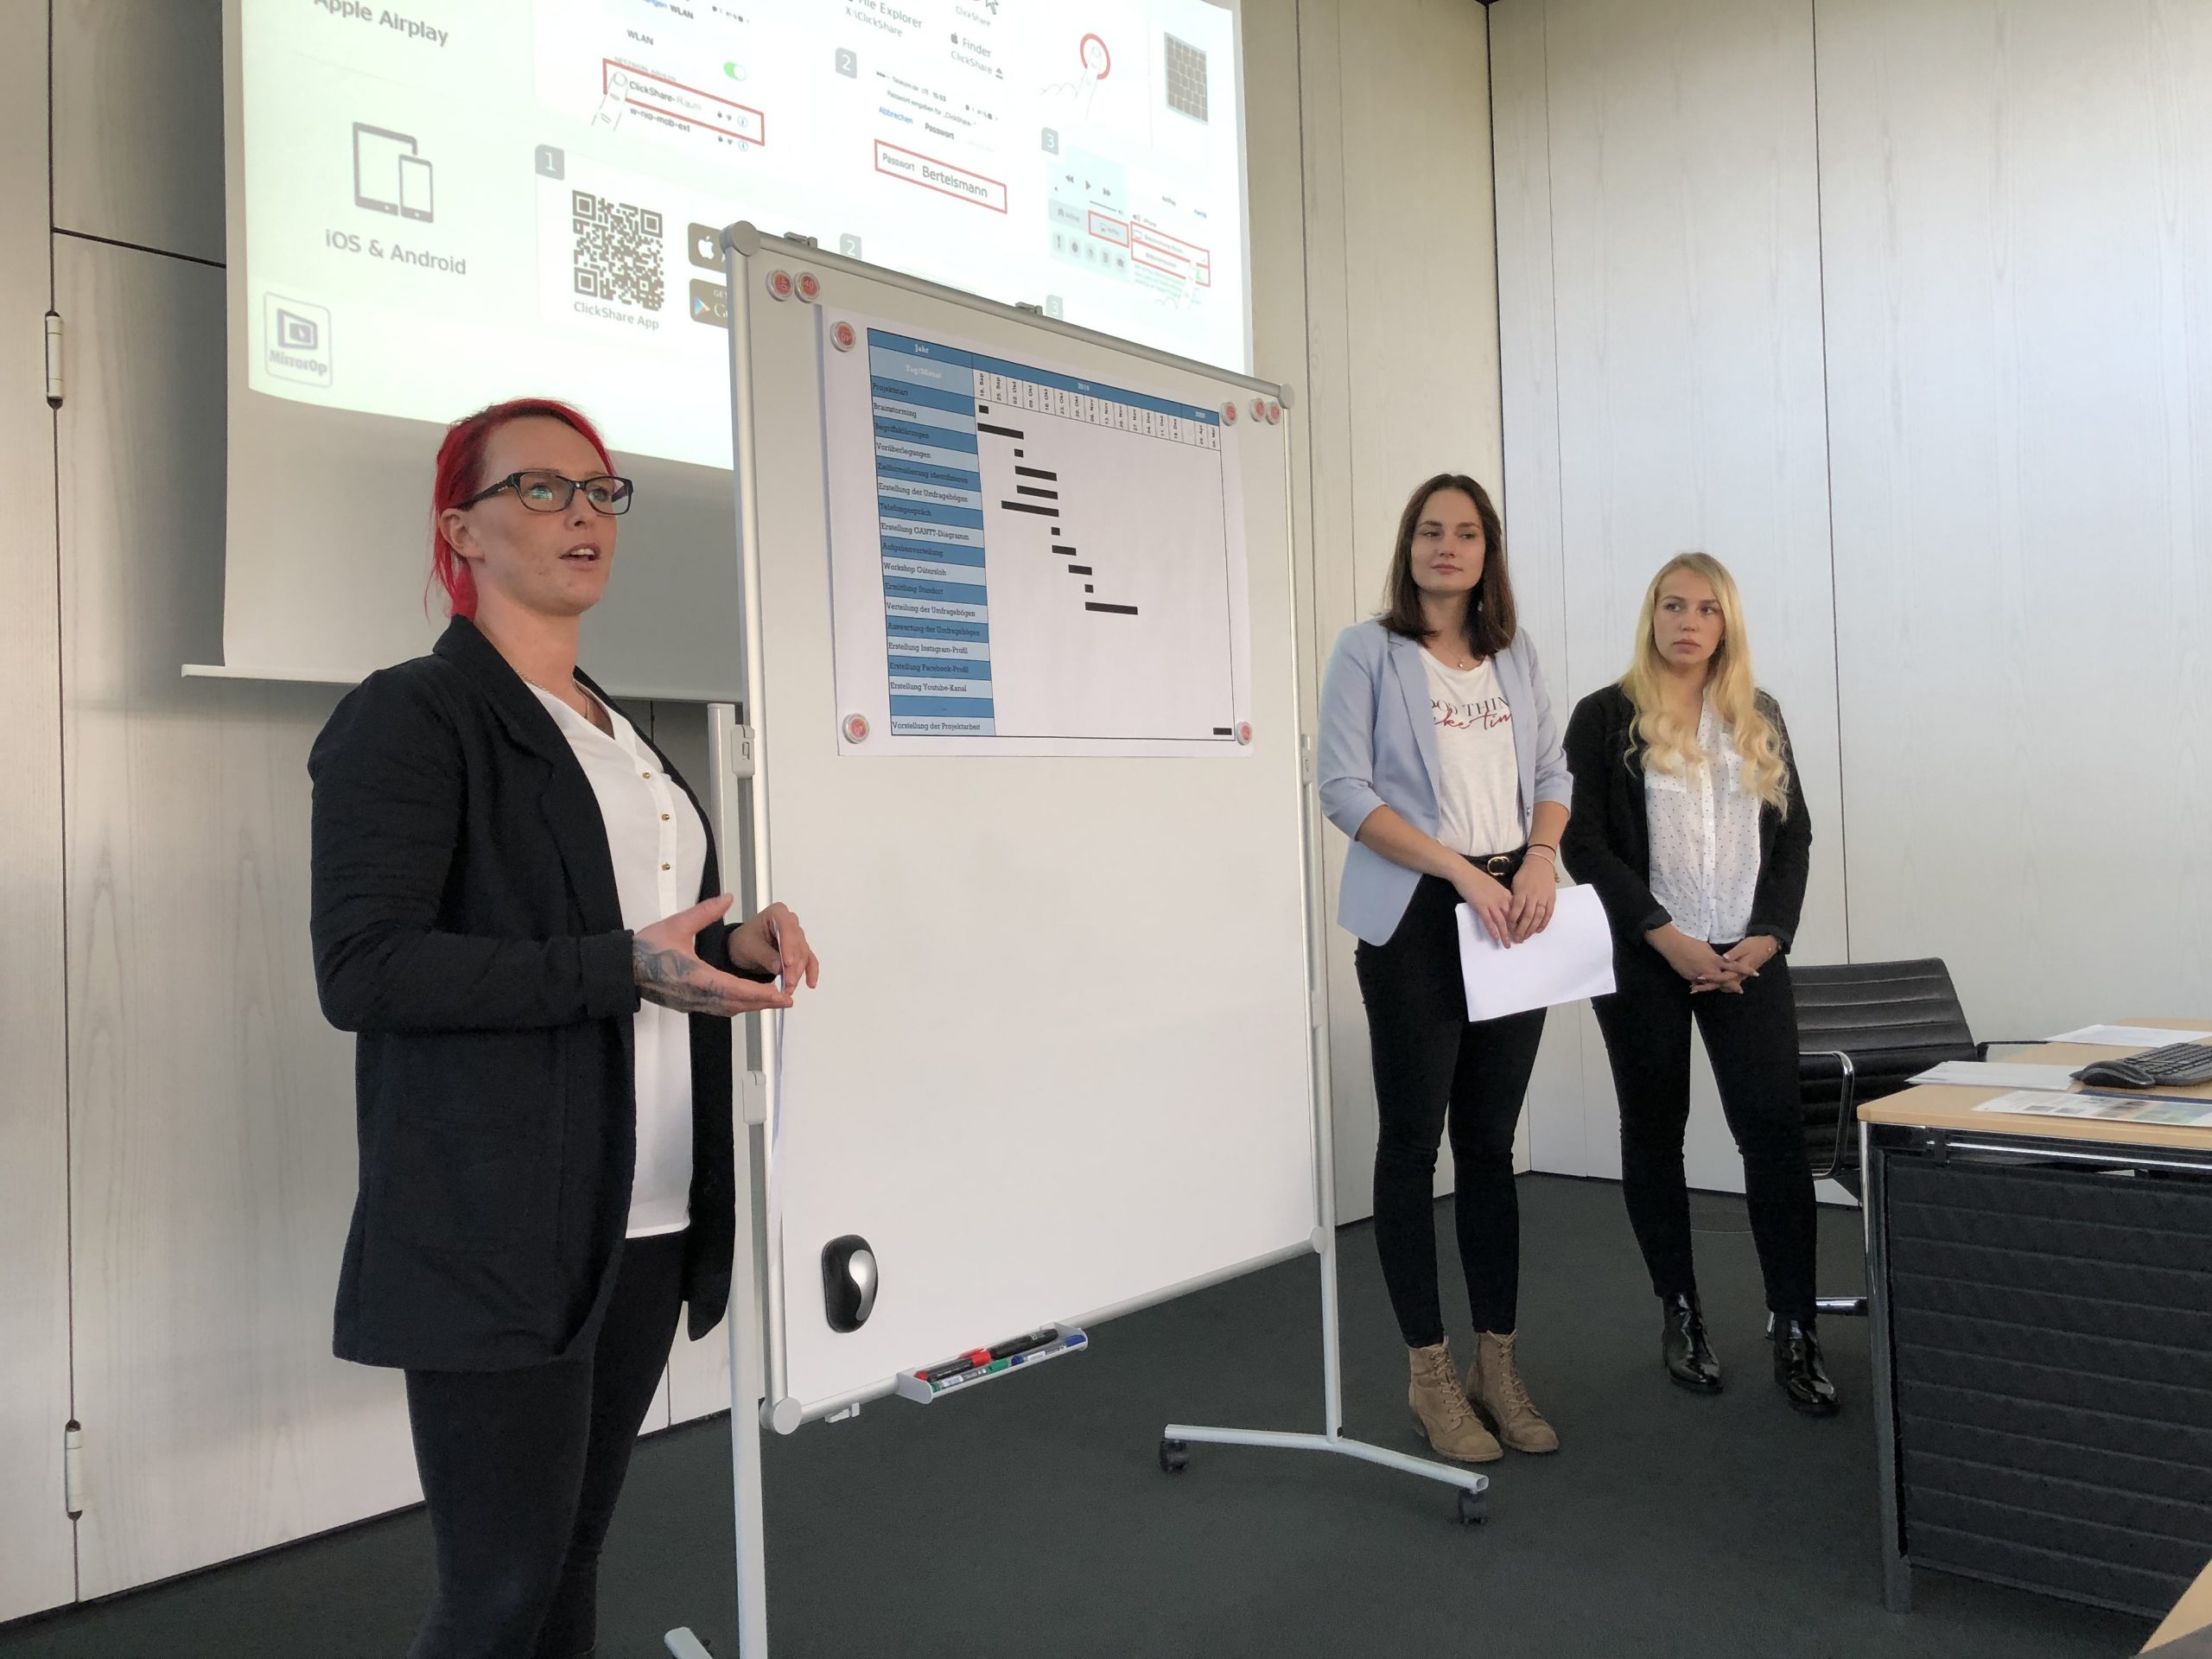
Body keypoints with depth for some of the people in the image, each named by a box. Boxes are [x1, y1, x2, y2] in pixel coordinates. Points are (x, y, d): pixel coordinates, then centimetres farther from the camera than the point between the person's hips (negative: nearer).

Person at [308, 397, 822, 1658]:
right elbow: (360, 971, -17)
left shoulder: (620, 733, 18)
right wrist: (621, 969, -22)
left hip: (645, 1218, 7)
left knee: (574, 1555, 15)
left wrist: (736, 942, 6)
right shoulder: (413, 717, -7)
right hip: (498, 1233, -7)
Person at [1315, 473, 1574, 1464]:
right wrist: (1462, 871, -16)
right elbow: (1346, 791, -9)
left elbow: (1551, 773, 14)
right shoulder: (1367, 651, -2)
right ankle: (1430, 1375, 14)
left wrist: (1540, 859, -6)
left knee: (1491, 1141, 10)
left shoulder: (1515, 654, 14)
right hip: (1416, 921, -5)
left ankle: (1497, 1364, 20)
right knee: (1413, 1141, 2)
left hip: (1513, 915, 5)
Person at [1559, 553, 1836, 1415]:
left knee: (1775, 1130, -7)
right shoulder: (1605, 718, 0)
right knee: (1654, 1129, 7)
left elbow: (1794, 836, 11)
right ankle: (1680, 1312, 22)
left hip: (1747, 957, 2)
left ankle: (1794, 1331, 0)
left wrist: (1769, 935, -5)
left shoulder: (1760, 718, 12)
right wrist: (1667, 938, -14)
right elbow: (1585, 845, -7)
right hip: (1644, 960, -2)